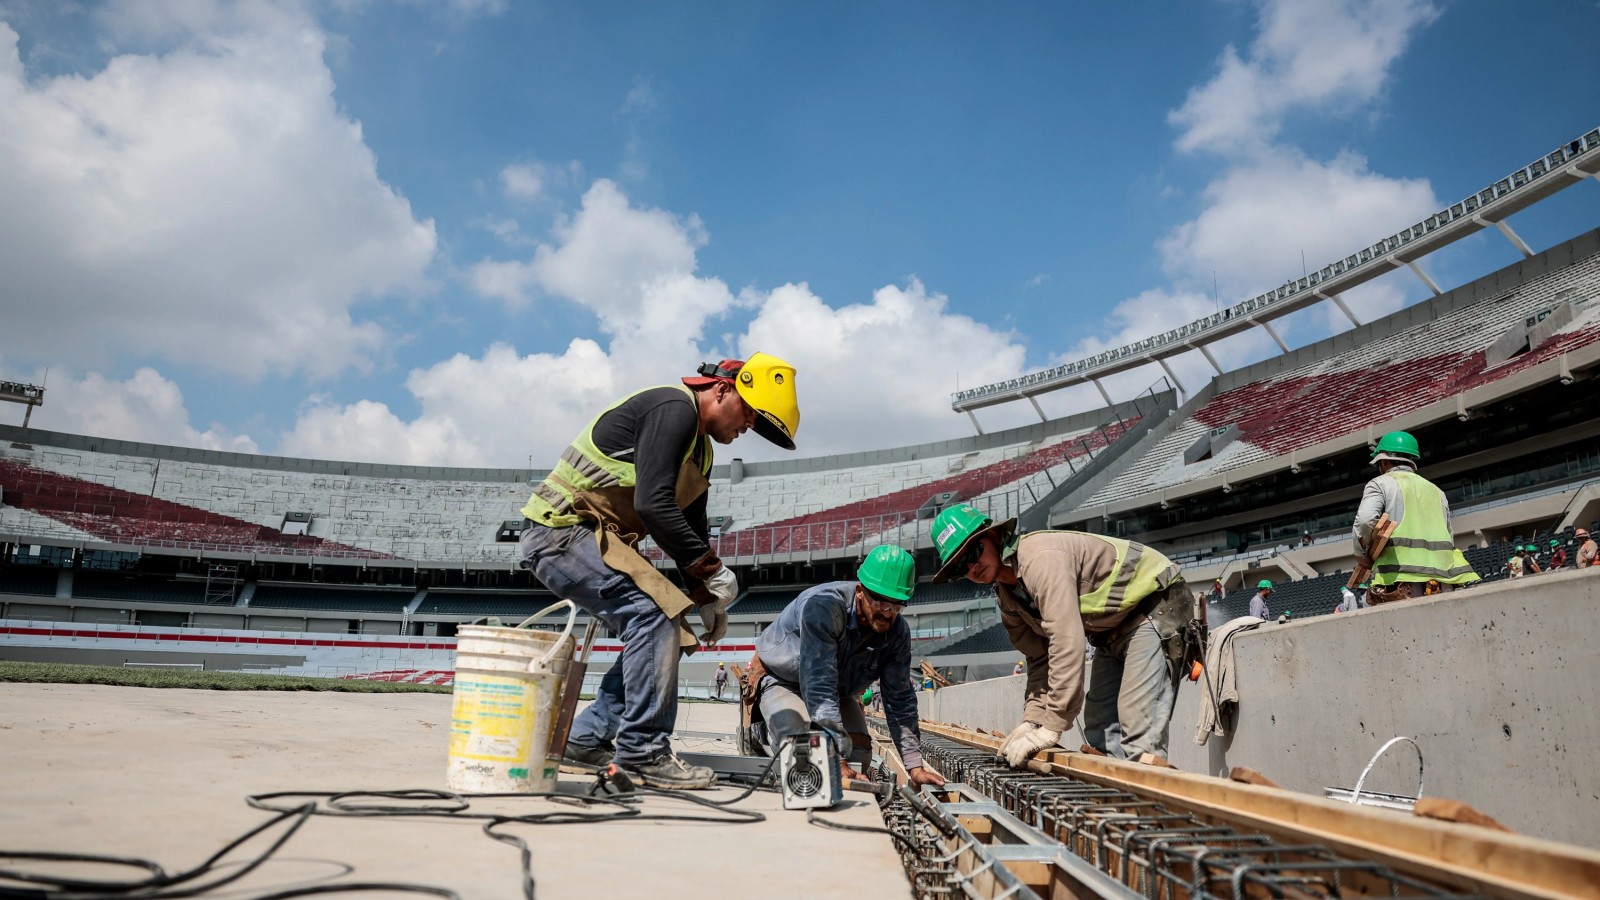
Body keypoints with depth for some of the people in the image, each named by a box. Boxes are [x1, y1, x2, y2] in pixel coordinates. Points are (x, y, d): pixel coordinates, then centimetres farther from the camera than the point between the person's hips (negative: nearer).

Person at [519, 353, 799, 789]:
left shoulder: (699, 449, 16)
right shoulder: (674, 408, -17)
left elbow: (690, 528, 18)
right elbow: (652, 504, -27)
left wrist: (706, 598, 6)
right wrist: (713, 569, -20)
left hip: (589, 538, 10)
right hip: (562, 529, -10)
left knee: (661, 632, 6)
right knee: (657, 614, -20)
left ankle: (586, 741, 12)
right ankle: (642, 751, -13)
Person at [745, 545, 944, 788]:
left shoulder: (898, 633, -19)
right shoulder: (823, 606, -38)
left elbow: (900, 701, -12)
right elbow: (818, 686, -44)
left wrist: (915, 767, -19)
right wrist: (837, 761, -49)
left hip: (837, 691, 5)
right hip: (780, 680, -5)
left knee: (859, 754, -14)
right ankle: (764, 731, 4)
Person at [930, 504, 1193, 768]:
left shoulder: (1040, 558, -31)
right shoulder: (1008, 597, 1)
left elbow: (1066, 644, -35)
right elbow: (1040, 659, 6)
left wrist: (1052, 727, -32)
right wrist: (1033, 719, -6)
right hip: (1114, 626, 10)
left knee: (1139, 731, -19)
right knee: (1100, 729, 8)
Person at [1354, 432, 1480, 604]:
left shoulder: (1381, 483, 7)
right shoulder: (1437, 491, 27)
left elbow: (1365, 520, -11)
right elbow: (1450, 538, 23)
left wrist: (1361, 552, 2)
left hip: (1401, 574, -6)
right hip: (1442, 577, 6)